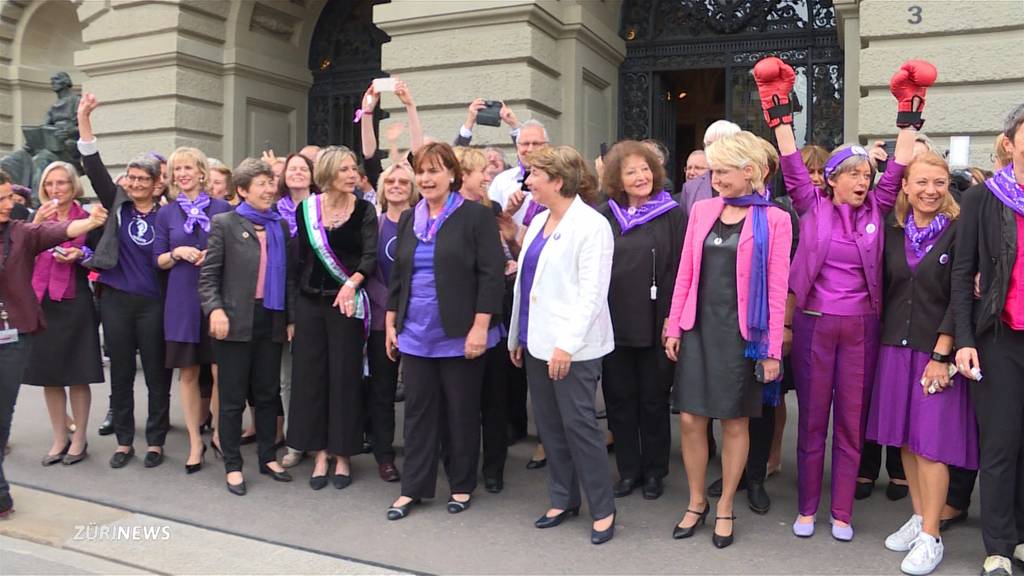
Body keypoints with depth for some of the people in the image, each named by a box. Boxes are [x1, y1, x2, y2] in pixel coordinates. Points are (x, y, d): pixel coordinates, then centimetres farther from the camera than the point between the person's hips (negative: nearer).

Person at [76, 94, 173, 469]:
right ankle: (124, 441, 22)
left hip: (153, 302, -2)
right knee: (121, 373, 10)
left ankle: (155, 442, 17)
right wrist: (84, 120, -11)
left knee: (156, 374, 4)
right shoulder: (117, 204, 5)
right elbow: (94, 167, -4)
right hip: (115, 299, 2)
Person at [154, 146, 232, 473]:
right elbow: (159, 260, 8)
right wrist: (178, 253, -11)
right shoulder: (166, 213, 9)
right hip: (182, 299, 2)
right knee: (187, 372, 6)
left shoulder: (222, 208, 3)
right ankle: (195, 442, 17)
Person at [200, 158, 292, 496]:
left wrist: (290, 317, 7)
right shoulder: (224, 223, 0)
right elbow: (208, 274, -4)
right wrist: (215, 309, -18)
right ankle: (232, 466, 16)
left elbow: (286, 274, 12)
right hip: (236, 320, -4)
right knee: (233, 398, 5)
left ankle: (267, 458, 26)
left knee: (268, 393, 12)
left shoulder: (280, 226, 12)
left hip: (271, 319, 4)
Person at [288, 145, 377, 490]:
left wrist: (351, 283, -31)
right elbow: (297, 260, 7)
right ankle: (320, 453, 18)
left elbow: (371, 256, -13)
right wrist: (293, 307, 6)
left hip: (346, 303, -2)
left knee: (345, 377, 2)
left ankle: (342, 455, 15)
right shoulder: (305, 209, 3)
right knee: (311, 375, 5)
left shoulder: (364, 210, -2)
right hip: (309, 303, 2)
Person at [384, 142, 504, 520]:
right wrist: (390, 323, 13)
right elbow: (397, 275, 16)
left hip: (460, 334, -5)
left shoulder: (475, 216, -7)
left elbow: (491, 275, -11)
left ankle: (461, 485, 23)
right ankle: (413, 487, 21)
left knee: (460, 411, 7)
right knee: (418, 410, 10)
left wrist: (480, 327, -17)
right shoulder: (408, 219, 11)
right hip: (415, 334, 5)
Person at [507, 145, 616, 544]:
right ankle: (562, 500, 27)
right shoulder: (538, 221, 13)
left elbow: (592, 293, -16)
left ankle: (603, 509, 12)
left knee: (578, 424, -3)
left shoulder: (591, 225, -11)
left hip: (571, 347, -8)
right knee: (548, 424, 13)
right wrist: (517, 336, 16)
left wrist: (567, 343, -21)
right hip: (538, 342, 8)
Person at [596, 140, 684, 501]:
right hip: (614, 323, 3)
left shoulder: (672, 215, -2)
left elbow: (680, 269, -7)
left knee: (653, 399, 9)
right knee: (619, 398, 10)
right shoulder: (605, 216, 7)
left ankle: (654, 471, 25)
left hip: (654, 324, -3)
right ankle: (628, 470, 25)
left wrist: (672, 319, -13)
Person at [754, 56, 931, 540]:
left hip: (861, 327, 2)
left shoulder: (875, 210, 6)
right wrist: (780, 110, -7)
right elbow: (792, 164, -4)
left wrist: (909, 112, 2)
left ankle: (842, 513, 21)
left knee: (852, 422, 9)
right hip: (813, 324, -2)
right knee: (812, 421, 8)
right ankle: (807, 509, 20)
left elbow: (899, 167, 3)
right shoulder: (813, 206, 0)